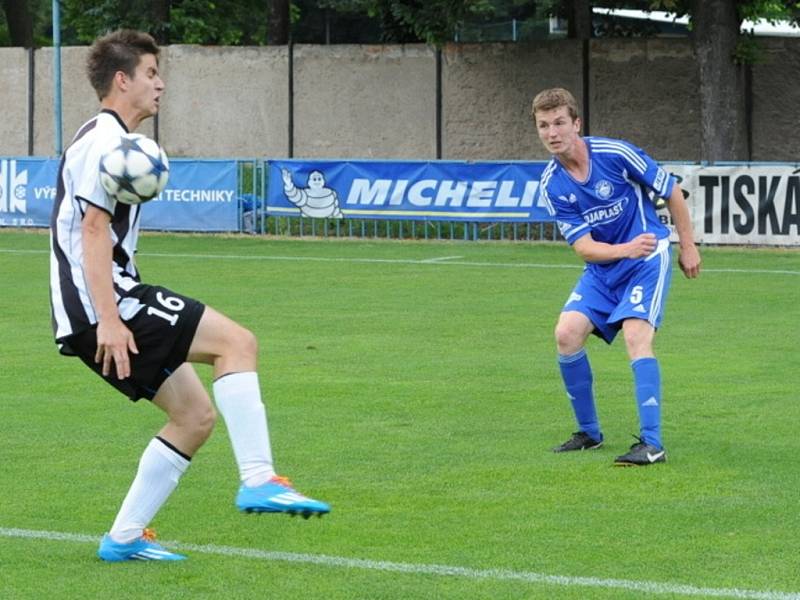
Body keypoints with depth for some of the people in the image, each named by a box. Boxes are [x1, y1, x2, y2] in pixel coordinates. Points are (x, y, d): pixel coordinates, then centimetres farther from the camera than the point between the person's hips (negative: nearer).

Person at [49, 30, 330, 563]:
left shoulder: (108, 140, 24)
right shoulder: (106, 142, -10)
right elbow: (93, 230, -18)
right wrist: (109, 320, -25)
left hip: (101, 308, 11)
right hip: (100, 303, -11)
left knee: (196, 415, 8)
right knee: (237, 342, -18)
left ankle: (125, 537, 10)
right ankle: (258, 480, -24)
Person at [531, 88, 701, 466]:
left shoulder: (615, 154, -19)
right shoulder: (552, 185, -8)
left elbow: (671, 192, -5)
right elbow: (583, 247, -12)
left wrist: (688, 246, 0)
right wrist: (626, 249, -32)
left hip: (649, 256, -5)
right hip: (603, 267, 5)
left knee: (636, 337, -23)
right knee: (567, 334, -12)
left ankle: (652, 443, -24)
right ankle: (588, 432, 6)